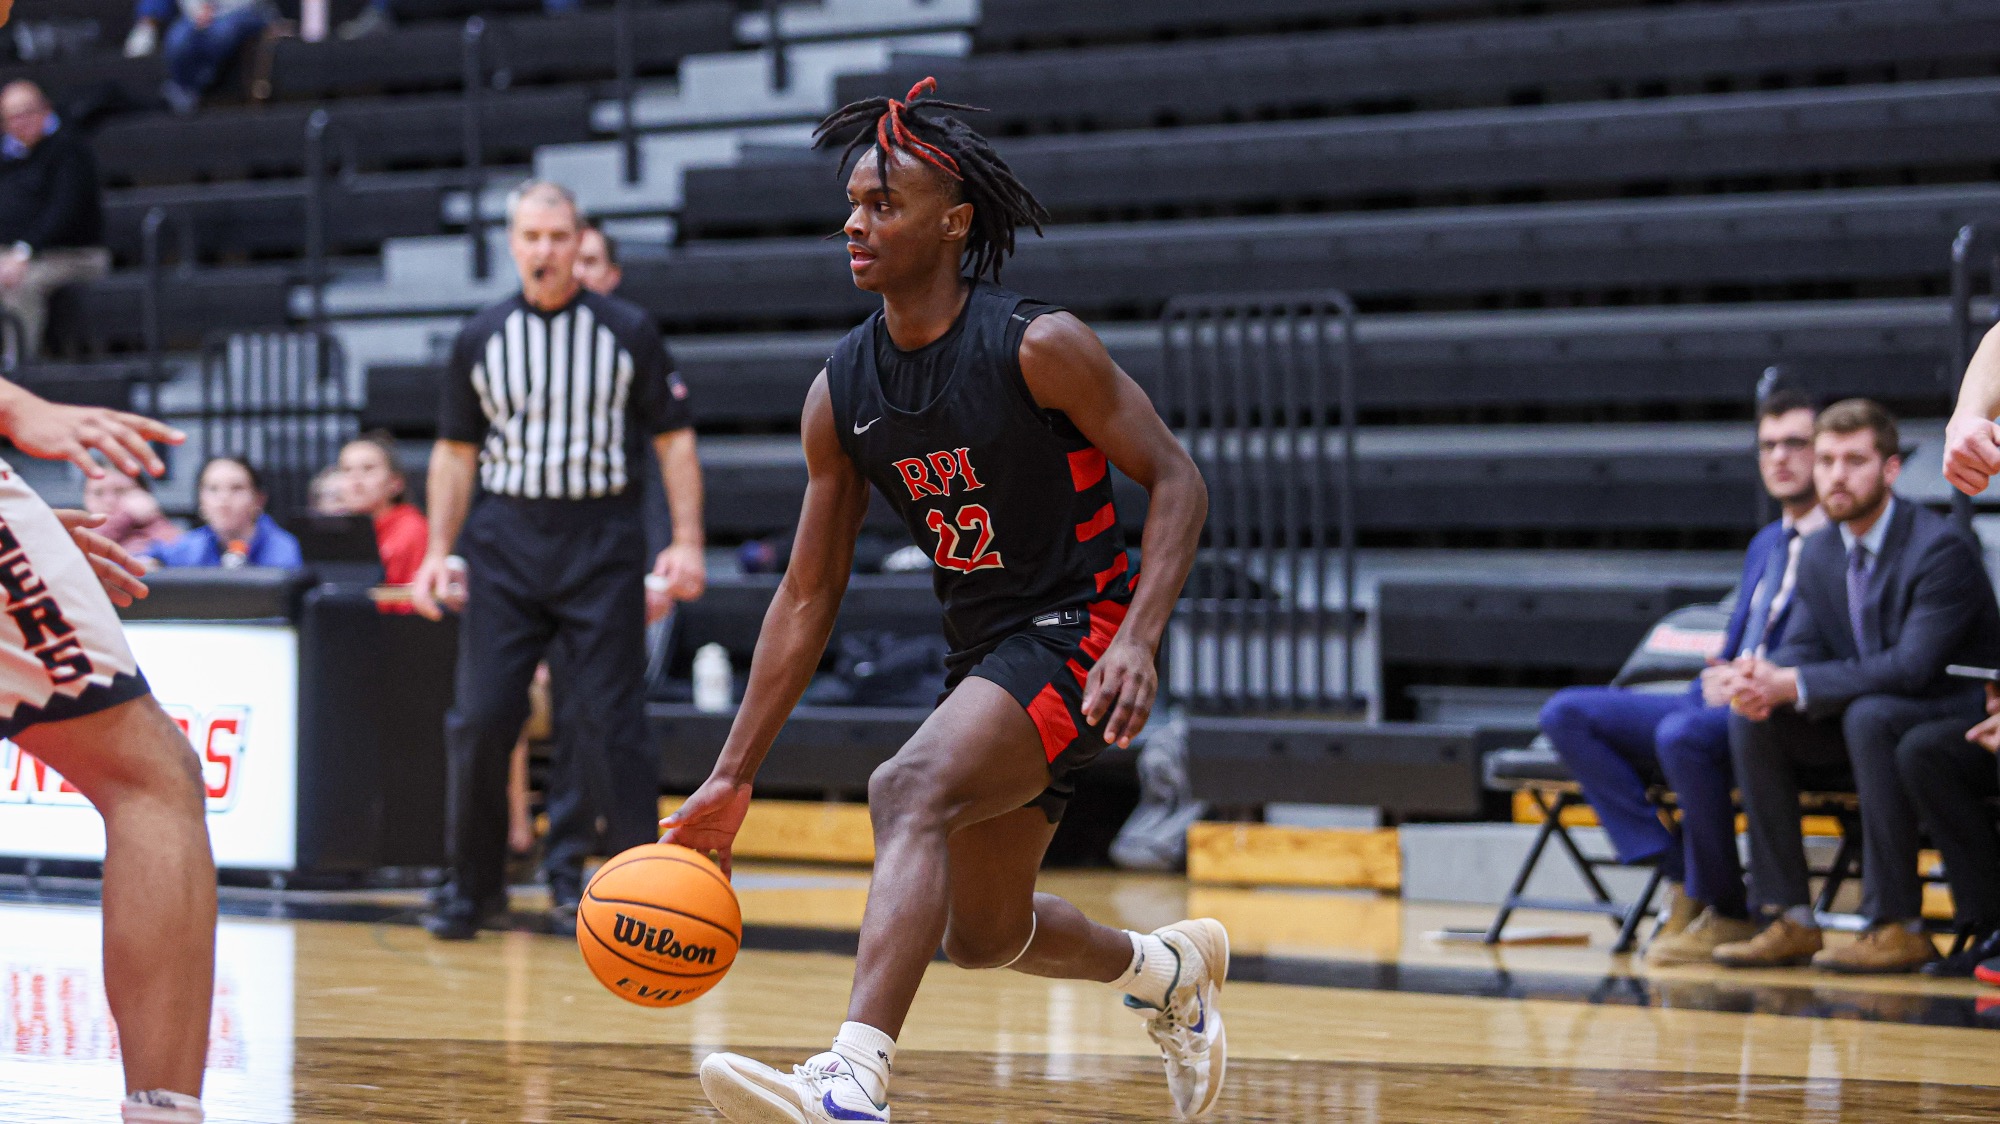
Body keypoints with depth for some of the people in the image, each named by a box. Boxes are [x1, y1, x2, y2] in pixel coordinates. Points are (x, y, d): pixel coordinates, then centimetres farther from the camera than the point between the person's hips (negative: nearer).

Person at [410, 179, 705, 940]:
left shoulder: (628, 332, 3)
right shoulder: (480, 341, 8)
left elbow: (674, 440, 3)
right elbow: (455, 452, 14)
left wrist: (687, 542, -6)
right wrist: (438, 553, 7)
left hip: (602, 543, -2)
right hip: (504, 542, 2)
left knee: (609, 724, -6)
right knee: (480, 719, -1)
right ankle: (474, 882, 12)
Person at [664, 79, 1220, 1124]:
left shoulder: (1039, 345, -17)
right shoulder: (840, 393, 0)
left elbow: (1173, 478, -12)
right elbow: (808, 596, 5)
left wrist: (1138, 639, -27)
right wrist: (731, 779, 1)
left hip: (1073, 635, -8)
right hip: (980, 648, 8)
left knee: (907, 791, -32)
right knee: (986, 935, 19)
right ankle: (1173, 969, 50)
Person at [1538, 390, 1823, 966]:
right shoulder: (1766, 544, 25)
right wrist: (1715, 683, 2)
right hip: (1723, 705, 9)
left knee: (1682, 734, -39)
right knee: (1567, 714, -6)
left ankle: (1726, 913, -19)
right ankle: (1679, 877, -12)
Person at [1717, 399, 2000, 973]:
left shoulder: (1941, 547, -20)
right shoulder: (1820, 551, 5)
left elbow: (1912, 666, -28)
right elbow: (1802, 645, 5)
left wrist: (1797, 686, -30)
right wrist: (1764, 679, -20)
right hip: (1862, 719, 8)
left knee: (1870, 716, -36)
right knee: (1753, 720, -11)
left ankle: (1898, 925, -31)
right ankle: (1790, 920, -11)